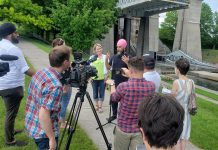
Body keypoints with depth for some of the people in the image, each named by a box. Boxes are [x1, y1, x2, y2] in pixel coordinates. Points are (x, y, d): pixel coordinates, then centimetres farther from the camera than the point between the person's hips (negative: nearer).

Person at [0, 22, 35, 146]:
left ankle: (11, 131, 40)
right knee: (11, 113, 1)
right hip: (12, 87, -10)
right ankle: (10, 140, 13)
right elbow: (25, 69, -20)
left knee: (10, 112, 24)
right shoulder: (13, 49, -18)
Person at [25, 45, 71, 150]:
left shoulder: (41, 72, -3)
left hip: (31, 125, 9)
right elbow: (43, 115, -30)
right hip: (43, 132, -8)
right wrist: (52, 139, -21)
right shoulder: (55, 85, -29)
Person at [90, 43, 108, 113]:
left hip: (102, 78, -2)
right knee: (95, 93, 9)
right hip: (94, 78, 2)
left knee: (101, 93, 0)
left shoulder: (105, 57, 2)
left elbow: (106, 67, 0)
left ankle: (100, 107, 8)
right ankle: (96, 105, 24)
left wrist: (105, 76, -6)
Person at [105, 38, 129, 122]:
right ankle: (114, 114, 28)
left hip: (124, 83, -5)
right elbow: (108, 68, 8)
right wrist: (106, 59, -8)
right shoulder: (113, 57, 7)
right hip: (114, 82, 5)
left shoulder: (128, 57, -7)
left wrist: (127, 62, -29)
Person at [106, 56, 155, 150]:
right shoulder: (151, 86, -13)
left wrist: (112, 84, 18)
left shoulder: (123, 87, -23)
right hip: (140, 129, 2)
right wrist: (131, 76, 20)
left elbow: (114, 98, 0)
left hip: (123, 128, -2)